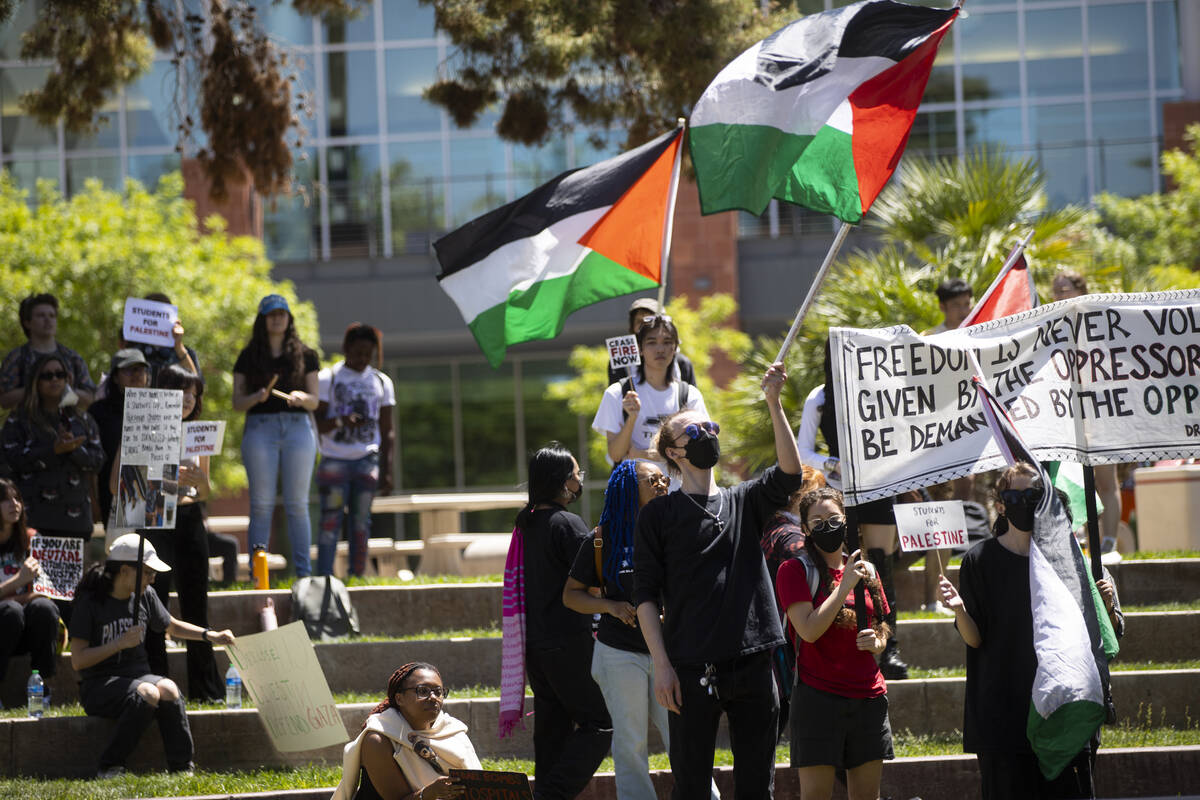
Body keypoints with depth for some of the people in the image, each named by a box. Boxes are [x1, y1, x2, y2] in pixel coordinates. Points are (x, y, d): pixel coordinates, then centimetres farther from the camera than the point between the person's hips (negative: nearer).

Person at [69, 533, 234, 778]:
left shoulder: (145, 596, 9)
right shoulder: (90, 602, -9)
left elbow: (172, 626, 27)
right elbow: (78, 661, -13)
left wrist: (210, 636, 13)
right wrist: (121, 643, -19)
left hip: (138, 675, 5)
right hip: (99, 684, -5)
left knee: (168, 690, -29)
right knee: (148, 694, -35)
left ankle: (182, 768, -27)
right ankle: (110, 767, -25)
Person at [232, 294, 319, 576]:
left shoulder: (305, 356, 12)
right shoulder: (248, 357, 11)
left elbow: (315, 401, 10)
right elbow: (237, 402, 8)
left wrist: (301, 397, -12)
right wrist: (256, 397, -12)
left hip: (298, 428, 0)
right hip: (260, 428, 0)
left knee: (297, 504, -2)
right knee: (261, 505, -4)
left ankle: (303, 572, -1)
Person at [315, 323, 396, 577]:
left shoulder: (382, 383, 12)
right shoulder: (328, 378, 2)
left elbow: (387, 431, 13)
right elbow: (319, 424, -4)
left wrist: (386, 470, 6)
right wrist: (340, 421, -25)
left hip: (367, 460, 3)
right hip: (335, 459, -3)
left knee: (361, 521, 1)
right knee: (331, 520, -10)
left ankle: (357, 576, 3)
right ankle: (324, 578, -12)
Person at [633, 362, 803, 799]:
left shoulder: (744, 502, 14)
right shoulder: (659, 514, 4)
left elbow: (789, 474, -5)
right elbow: (646, 596, 0)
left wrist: (774, 404, -13)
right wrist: (661, 664, -10)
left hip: (753, 665, 3)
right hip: (692, 672, -3)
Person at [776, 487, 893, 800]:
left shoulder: (865, 571, 14)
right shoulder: (795, 571, -2)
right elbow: (809, 630, -14)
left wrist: (877, 642, 1)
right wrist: (845, 585, -14)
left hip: (868, 698, 5)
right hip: (818, 697, -5)